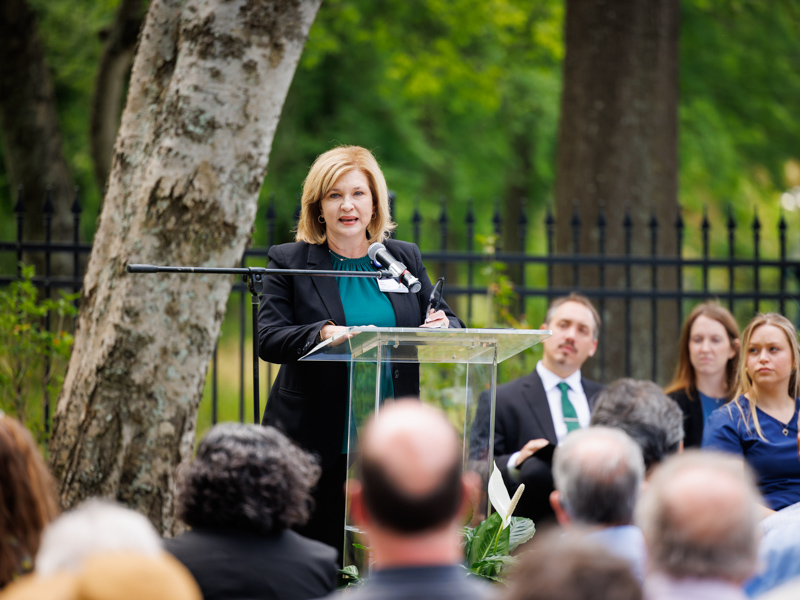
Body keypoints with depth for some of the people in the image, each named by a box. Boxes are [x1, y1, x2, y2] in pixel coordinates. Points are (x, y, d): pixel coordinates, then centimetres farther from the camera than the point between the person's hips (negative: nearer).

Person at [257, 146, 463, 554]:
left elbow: (448, 324, 15)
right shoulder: (288, 262, 3)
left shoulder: (405, 259, 12)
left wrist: (443, 327, -11)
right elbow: (268, 339, -8)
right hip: (316, 444, -3)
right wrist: (324, 333, -26)